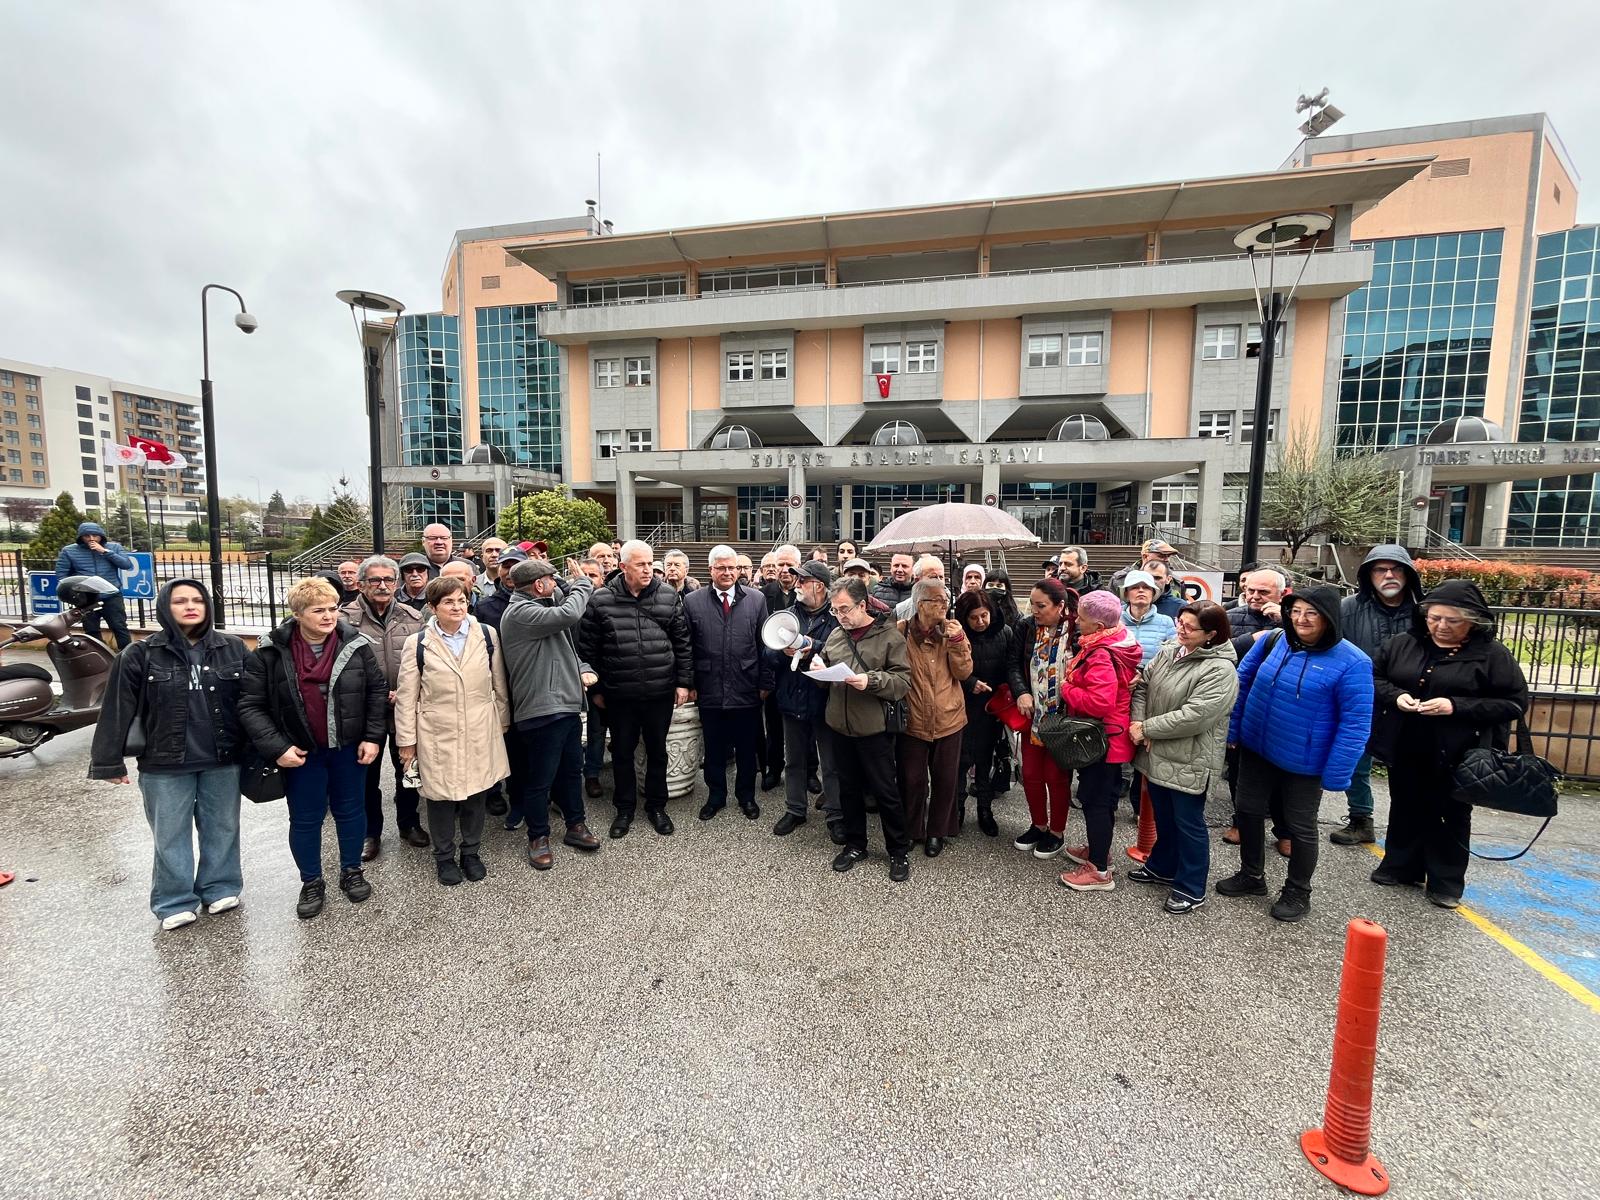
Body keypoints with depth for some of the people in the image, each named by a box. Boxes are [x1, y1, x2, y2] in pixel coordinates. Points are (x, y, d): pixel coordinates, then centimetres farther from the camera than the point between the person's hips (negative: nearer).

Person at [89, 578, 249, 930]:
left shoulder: (233, 648, -1)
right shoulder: (140, 655, -5)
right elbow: (117, 710, -3)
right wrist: (109, 761, -4)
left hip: (223, 760, 1)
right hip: (165, 764, -1)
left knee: (222, 828, 14)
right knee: (171, 836, 11)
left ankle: (220, 888, 31)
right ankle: (175, 902, 26)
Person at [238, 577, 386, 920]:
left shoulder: (356, 645, -9)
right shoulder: (270, 652, -12)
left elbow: (378, 691, -1)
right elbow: (250, 705, -8)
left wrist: (373, 737, -6)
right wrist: (276, 747, -16)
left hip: (349, 748, 1)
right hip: (300, 752, -1)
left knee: (350, 811, 15)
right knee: (305, 819, 13)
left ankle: (352, 872, 34)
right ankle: (311, 883, 32)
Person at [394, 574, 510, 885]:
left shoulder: (486, 635, -3)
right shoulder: (417, 643, -6)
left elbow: (499, 685, 6)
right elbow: (406, 696, -1)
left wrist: (503, 723, 10)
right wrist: (407, 740, -1)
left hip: (479, 733, 1)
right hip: (437, 735, -1)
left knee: (476, 793, 13)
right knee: (440, 795, 10)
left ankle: (471, 851, 34)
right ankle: (444, 856, 32)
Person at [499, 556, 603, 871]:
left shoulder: (538, 608, 17)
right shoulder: (520, 612, -15)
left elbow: (563, 646, 22)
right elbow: (568, 614, -27)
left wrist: (580, 668, 4)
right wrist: (582, 583, -10)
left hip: (567, 704, 10)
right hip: (542, 710, -10)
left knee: (572, 770, 19)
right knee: (540, 779, 5)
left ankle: (576, 826, 34)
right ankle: (538, 838, 22)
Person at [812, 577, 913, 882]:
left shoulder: (889, 636, -9)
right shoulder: (836, 634, 8)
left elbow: (903, 682, -13)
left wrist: (872, 681, -27)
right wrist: (819, 670, -5)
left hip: (874, 729, -5)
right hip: (840, 727, 5)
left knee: (885, 792, 7)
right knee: (849, 788, 17)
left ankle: (899, 851, 26)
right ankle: (855, 844, 35)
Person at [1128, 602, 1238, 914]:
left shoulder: (1220, 670, -19)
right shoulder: (1167, 652, 5)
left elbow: (1194, 716, -26)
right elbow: (1142, 687, 7)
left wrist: (1146, 728, -18)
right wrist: (1138, 723, -9)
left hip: (1190, 761, -7)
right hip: (1157, 755, 7)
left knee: (1188, 823, 8)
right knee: (1163, 817, 23)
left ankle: (1191, 888, 26)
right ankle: (1162, 867, 43)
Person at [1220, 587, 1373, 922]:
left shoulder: (1351, 662, -17)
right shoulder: (1272, 641, -5)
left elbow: (1356, 723, -16)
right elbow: (1242, 682, 5)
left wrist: (1336, 775, -17)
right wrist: (1232, 730, 2)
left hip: (1304, 761, -4)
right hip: (1256, 749, 4)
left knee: (1300, 826, 13)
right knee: (1248, 810, 15)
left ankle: (1298, 892, 34)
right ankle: (1251, 875, 36)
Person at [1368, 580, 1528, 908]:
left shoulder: (1493, 654, -8)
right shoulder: (1402, 644, -1)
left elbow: (1516, 702, -8)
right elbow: (1373, 677, 7)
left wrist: (1457, 706, -21)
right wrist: (1395, 696, -13)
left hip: (1458, 755, -2)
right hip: (1405, 750, 3)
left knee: (1452, 816, 12)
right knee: (1405, 810, 16)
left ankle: (1447, 881, 28)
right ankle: (1400, 866, 32)